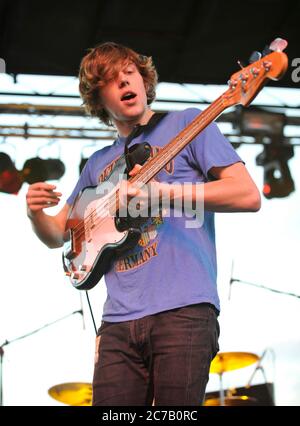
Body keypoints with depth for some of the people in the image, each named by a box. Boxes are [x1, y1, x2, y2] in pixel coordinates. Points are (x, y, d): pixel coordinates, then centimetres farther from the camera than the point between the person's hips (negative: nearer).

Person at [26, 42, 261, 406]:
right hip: (118, 322, 5)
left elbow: (249, 196, -3)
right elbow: (57, 235, 28)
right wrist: (36, 213, 3)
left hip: (183, 309, -4)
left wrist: (166, 191, -14)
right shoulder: (98, 163, 22)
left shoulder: (187, 123, 8)